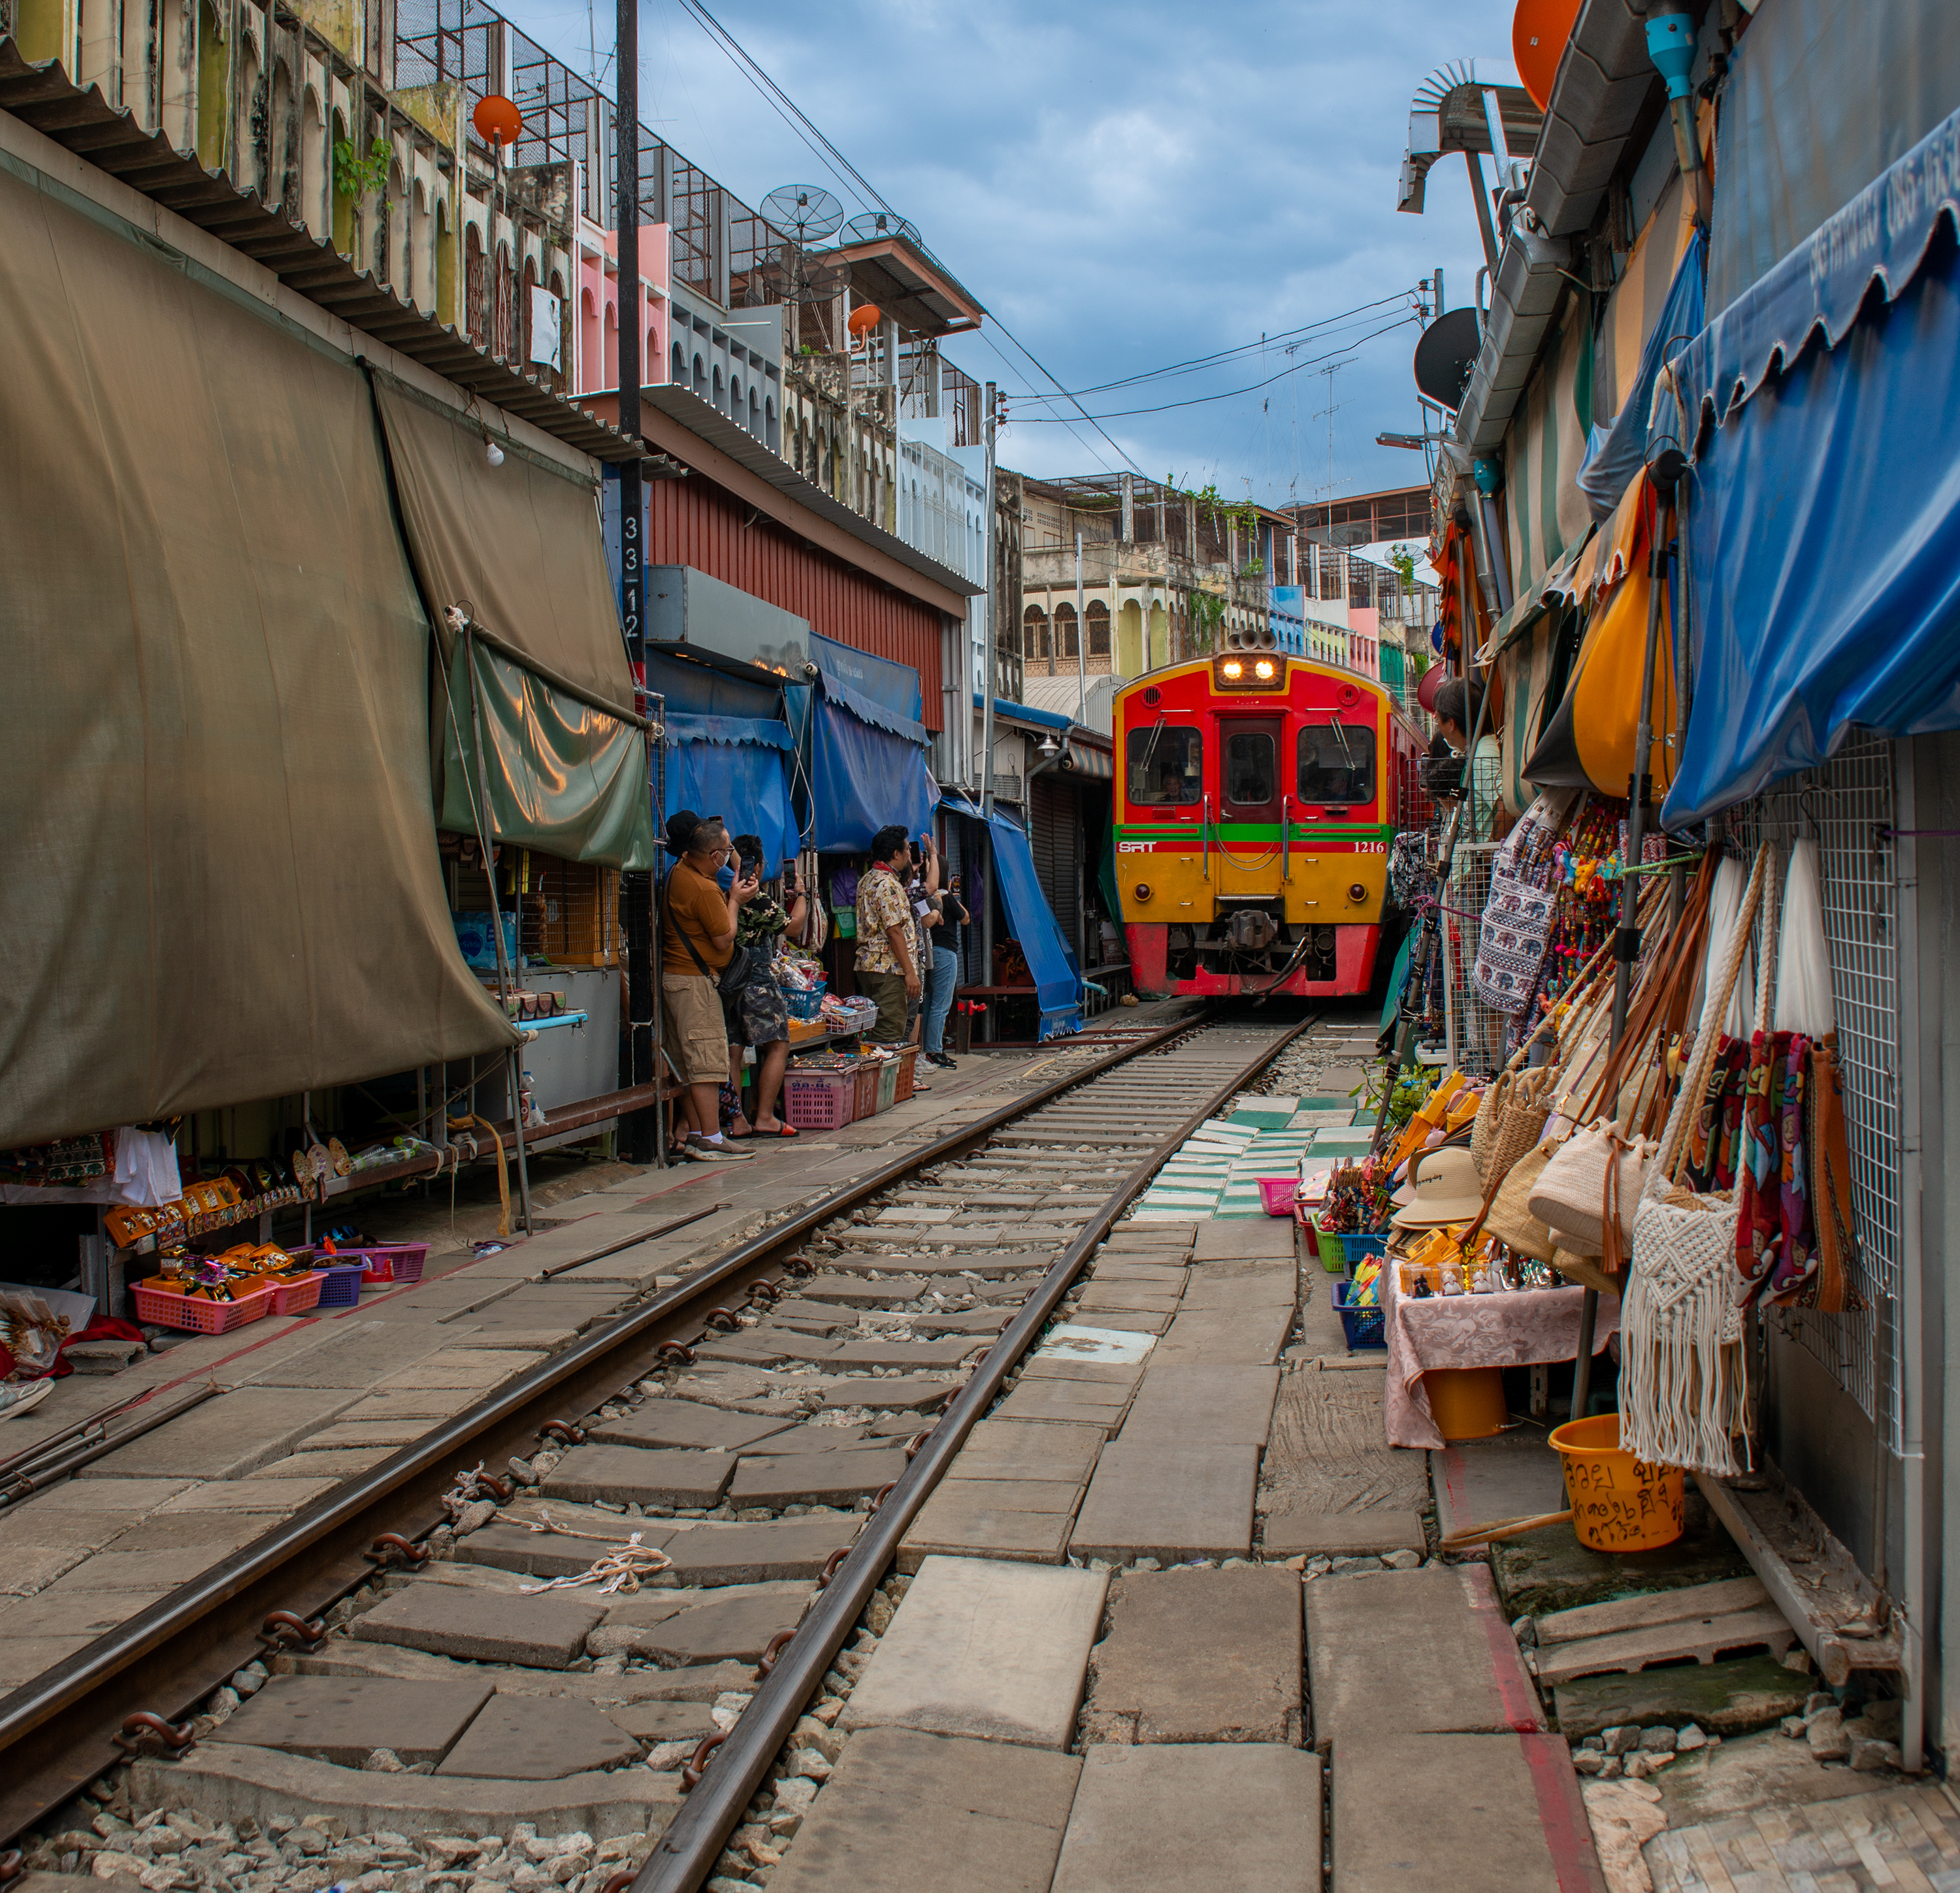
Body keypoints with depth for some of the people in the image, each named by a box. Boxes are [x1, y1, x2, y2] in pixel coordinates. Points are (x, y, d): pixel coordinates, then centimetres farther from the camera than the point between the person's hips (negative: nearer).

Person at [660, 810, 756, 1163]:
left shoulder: (679, 872, 9)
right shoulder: (703, 889, -20)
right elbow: (724, 940, -13)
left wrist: (731, 898, 13)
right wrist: (735, 901, -1)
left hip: (673, 976, 10)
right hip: (694, 981, -10)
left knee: (687, 1064, 12)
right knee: (707, 1061, -8)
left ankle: (695, 1135, 16)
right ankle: (711, 1141, -8)